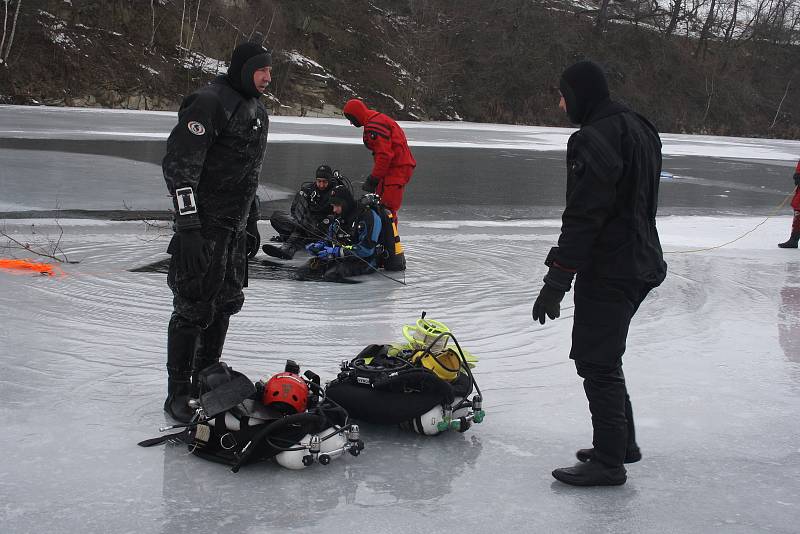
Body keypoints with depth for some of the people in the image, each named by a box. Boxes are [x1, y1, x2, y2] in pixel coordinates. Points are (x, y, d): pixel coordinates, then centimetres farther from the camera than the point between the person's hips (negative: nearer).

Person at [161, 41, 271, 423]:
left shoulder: (257, 111, 16)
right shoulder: (210, 102, -14)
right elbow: (178, 164, -20)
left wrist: (252, 223, 23)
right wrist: (188, 225, -24)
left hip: (234, 229, 9)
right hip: (203, 225, -9)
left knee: (224, 305, 13)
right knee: (194, 308, -4)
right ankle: (178, 394, 5)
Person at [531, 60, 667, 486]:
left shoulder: (594, 139, -19)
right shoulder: (640, 129, 13)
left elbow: (583, 217, -24)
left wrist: (556, 280, -21)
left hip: (608, 271, -10)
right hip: (640, 263, 10)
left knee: (596, 363, -2)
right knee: (605, 357, 21)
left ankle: (609, 461, 5)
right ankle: (622, 443, 31)